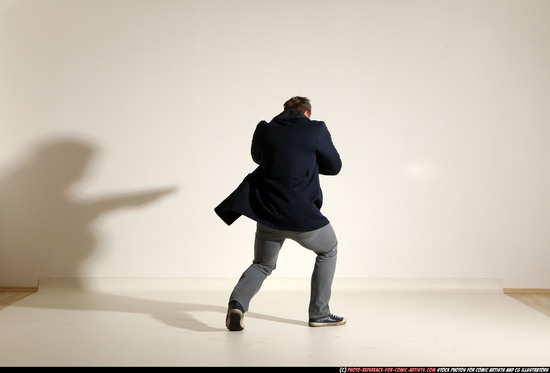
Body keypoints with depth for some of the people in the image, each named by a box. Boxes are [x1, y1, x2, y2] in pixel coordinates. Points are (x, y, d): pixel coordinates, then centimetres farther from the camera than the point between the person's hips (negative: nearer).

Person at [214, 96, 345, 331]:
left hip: (267, 214, 3)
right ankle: (319, 314, 23)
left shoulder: (264, 130, 4)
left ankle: (237, 304, -6)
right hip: (302, 216, -3)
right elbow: (335, 166, 7)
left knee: (262, 265, 22)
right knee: (328, 250, 25)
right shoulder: (316, 130, -4)